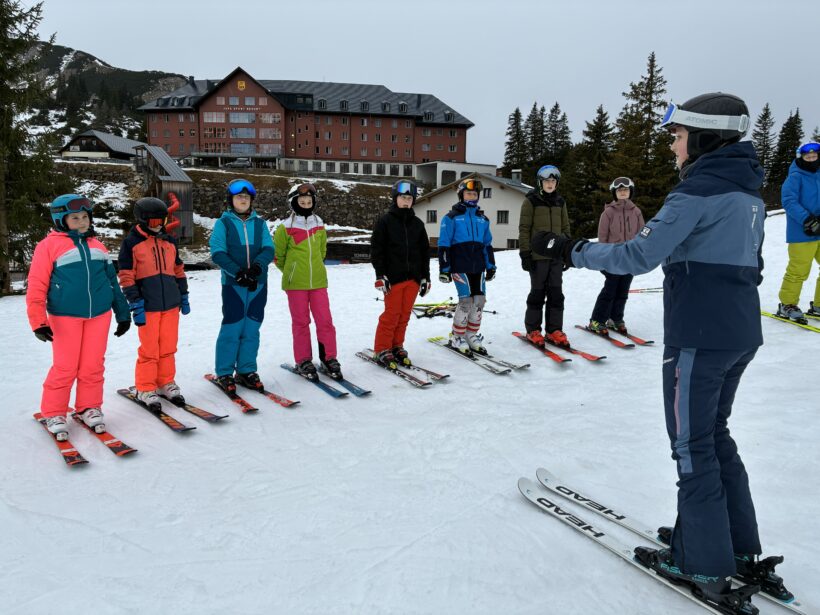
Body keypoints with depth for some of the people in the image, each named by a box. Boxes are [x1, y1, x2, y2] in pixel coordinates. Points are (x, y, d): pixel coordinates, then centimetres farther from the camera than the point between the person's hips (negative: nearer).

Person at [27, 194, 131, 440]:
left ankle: (89, 408, 21)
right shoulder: (49, 245, -2)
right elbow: (37, 286, -5)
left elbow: (112, 280, 18)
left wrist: (122, 313, 18)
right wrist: (39, 322, -10)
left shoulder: (97, 246, 13)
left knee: (93, 366, 7)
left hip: (99, 314, 4)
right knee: (65, 367, -2)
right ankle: (54, 414, 14)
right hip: (65, 316, -4)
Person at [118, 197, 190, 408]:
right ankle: (145, 388, 12)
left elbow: (178, 270, 20)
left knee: (168, 347, 9)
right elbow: (126, 276, -6)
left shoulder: (169, 242, 13)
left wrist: (184, 296, 16)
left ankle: (166, 383, 22)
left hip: (171, 303, 5)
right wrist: (135, 304, -11)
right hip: (148, 305, -5)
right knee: (149, 348, 0)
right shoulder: (131, 242, -2)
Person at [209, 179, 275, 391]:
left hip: (258, 283, 3)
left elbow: (269, 249, 0)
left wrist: (257, 266, -20)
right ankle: (224, 373, 9)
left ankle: (246, 370, 18)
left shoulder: (259, 223, 10)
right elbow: (217, 252, -8)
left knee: (252, 328, 7)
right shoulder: (223, 223, 1)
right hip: (233, 283, -3)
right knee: (232, 328, -2)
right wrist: (238, 272, -19)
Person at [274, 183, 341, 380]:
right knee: (301, 322, 4)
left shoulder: (319, 225, 8)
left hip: (318, 280, 3)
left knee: (325, 320, 1)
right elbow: (278, 254, 4)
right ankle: (303, 361, 14)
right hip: (295, 282, -3)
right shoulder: (286, 227, -4)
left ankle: (329, 358, 11)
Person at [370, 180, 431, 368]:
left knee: (405, 314, 8)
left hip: (413, 277, 4)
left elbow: (425, 252, 15)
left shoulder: (417, 224, 12)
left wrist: (425, 276, 10)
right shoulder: (385, 221, -1)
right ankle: (382, 350, 7)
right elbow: (376, 249, -3)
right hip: (393, 276, -4)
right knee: (392, 314, -4)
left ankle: (397, 347, 21)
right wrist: (380, 275, -10)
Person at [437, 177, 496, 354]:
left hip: (478, 266, 6)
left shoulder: (482, 219, 16)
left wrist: (491, 266, 16)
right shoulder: (452, 217, 0)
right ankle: (456, 337, 3)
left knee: (479, 300, 2)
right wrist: (444, 268, -8)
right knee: (466, 300, -11)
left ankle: (471, 335, 16)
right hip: (460, 267, -5)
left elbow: (487, 244, 21)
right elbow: (444, 245, -3)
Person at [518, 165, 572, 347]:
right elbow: (524, 228, -5)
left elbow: (565, 227, 18)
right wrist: (525, 253, -11)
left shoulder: (560, 202, 13)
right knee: (538, 292, 0)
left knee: (556, 293, 4)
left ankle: (554, 330, 10)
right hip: (538, 255, -4)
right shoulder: (531, 201, -2)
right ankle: (533, 330, 11)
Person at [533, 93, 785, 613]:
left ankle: (705, 566, 12)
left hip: (700, 336, -9)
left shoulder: (700, 188, -15)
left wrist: (570, 250, -11)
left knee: (694, 446, 2)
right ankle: (740, 548, 28)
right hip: (742, 333, 9)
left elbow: (639, 257, -20)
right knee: (716, 436, 19)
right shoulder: (747, 189, 13)